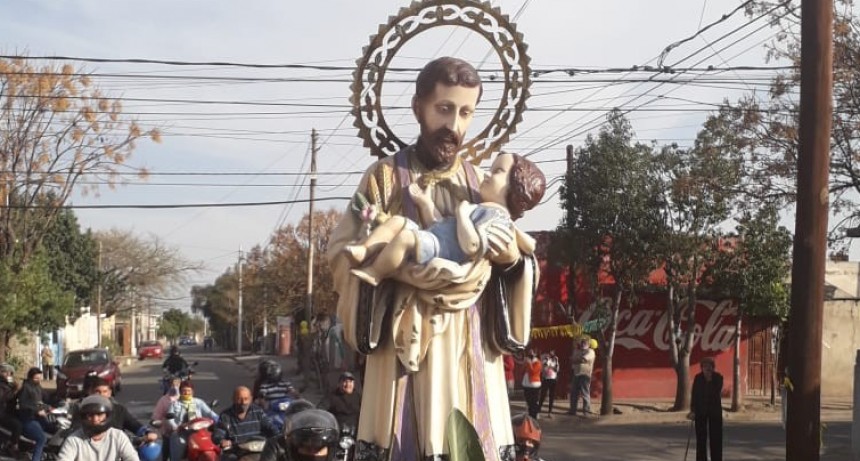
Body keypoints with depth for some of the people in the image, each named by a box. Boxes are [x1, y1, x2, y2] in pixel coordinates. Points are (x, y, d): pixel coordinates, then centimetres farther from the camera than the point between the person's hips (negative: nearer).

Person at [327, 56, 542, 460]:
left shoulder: (483, 185, 14)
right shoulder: (384, 176, 5)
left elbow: (506, 266, 17)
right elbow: (343, 253, -1)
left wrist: (513, 260, -5)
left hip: (472, 350, 3)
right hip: (406, 347, -3)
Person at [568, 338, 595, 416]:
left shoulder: (590, 352, -3)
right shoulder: (577, 351, 17)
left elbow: (583, 359, -17)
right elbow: (572, 360, 6)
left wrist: (575, 360, -3)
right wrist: (579, 360, -9)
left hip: (585, 375, -7)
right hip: (576, 374, 7)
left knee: (585, 393, -8)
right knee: (574, 393, 9)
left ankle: (586, 411, -5)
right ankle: (573, 410, 17)